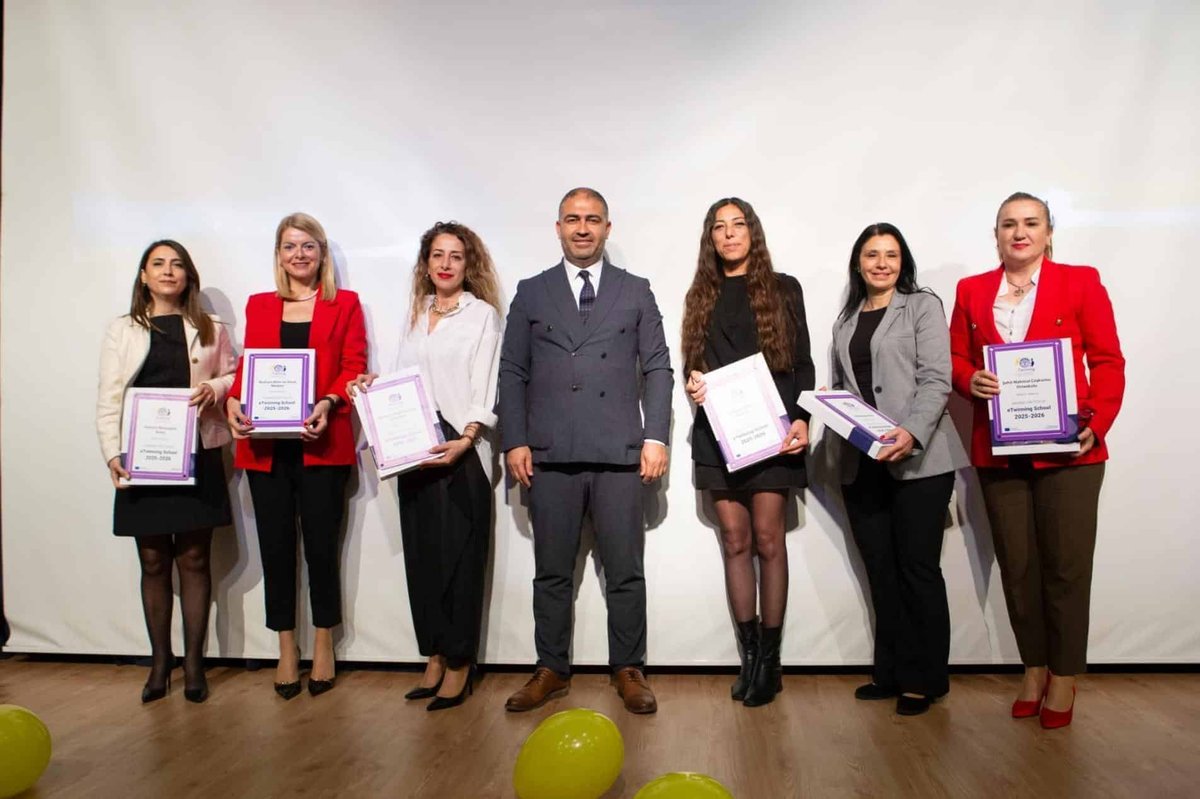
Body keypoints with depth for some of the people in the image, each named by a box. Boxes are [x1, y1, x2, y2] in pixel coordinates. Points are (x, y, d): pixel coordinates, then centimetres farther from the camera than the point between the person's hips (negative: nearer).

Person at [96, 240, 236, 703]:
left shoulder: (211, 330, 9)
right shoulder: (122, 330, 8)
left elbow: (235, 375, 14)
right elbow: (108, 399, 3)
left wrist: (216, 387, -8)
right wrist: (112, 453, -9)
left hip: (197, 457, 0)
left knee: (194, 559, 3)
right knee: (153, 562, 6)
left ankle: (193, 662, 13)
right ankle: (160, 660, 20)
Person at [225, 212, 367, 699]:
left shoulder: (345, 304, 8)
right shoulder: (259, 306, 16)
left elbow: (354, 367, 1)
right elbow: (246, 365, 12)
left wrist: (329, 402, -17)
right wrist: (233, 401, -8)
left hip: (321, 443, -2)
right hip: (265, 444, 3)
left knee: (321, 545, 1)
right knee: (276, 545, 6)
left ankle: (323, 643, 19)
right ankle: (286, 647, 20)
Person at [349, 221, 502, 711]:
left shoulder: (482, 314, 0)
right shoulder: (416, 314, 17)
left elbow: (484, 391, -8)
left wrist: (465, 440, -20)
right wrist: (372, 386, 1)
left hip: (460, 449, -5)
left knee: (459, 555, -1)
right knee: (422, 554, 8)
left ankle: (459, 665, 10)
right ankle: (435, 658, 20)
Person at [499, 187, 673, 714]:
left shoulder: (636, 292, 10)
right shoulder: (531, 293, 11)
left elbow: (657, 368, 7)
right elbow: (513, 372, 8)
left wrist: (655, 437, -3)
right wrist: (514, 442, -1)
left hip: (619, 454, 0)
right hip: (549, 455, 1)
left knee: (626, 571, 5)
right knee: (552, 572, 8)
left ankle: (628, 671, 19)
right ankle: (551, 671, 22)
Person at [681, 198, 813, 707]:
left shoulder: (783, 290, 8)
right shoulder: (701, 297, 14)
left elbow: (803, 364, 4)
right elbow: (692, 365, 15)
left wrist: (801, 418, -9)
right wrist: (693, 384, -7)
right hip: (717, 430, 3)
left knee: (767, 540, -3)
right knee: (735, 541, 3)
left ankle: (770, 658, 6)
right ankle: (750, 655, 10)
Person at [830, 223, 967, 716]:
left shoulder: (923, 307, 2)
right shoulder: (845, 322, 19)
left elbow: (936, 380, -9)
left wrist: (911, 432, -23)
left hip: (917, 460, -5)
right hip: (861, 463, 5)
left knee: (918, 569, -1)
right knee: (880, 571, 8)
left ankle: (924, 680, 11)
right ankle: (891, 672, 19)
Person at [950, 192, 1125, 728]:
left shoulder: (1080, 282, 4)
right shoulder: (972, 291, 11)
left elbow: (1108, 362, 1)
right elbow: (955, 358, 12)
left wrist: (1096, 424, -12)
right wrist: (971, 381, -10)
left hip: (1067, 449, -2)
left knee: (1066, 566, 1)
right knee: (1016, 566, 8)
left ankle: (1064, 679, 16)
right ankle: (1033, 669, 23)